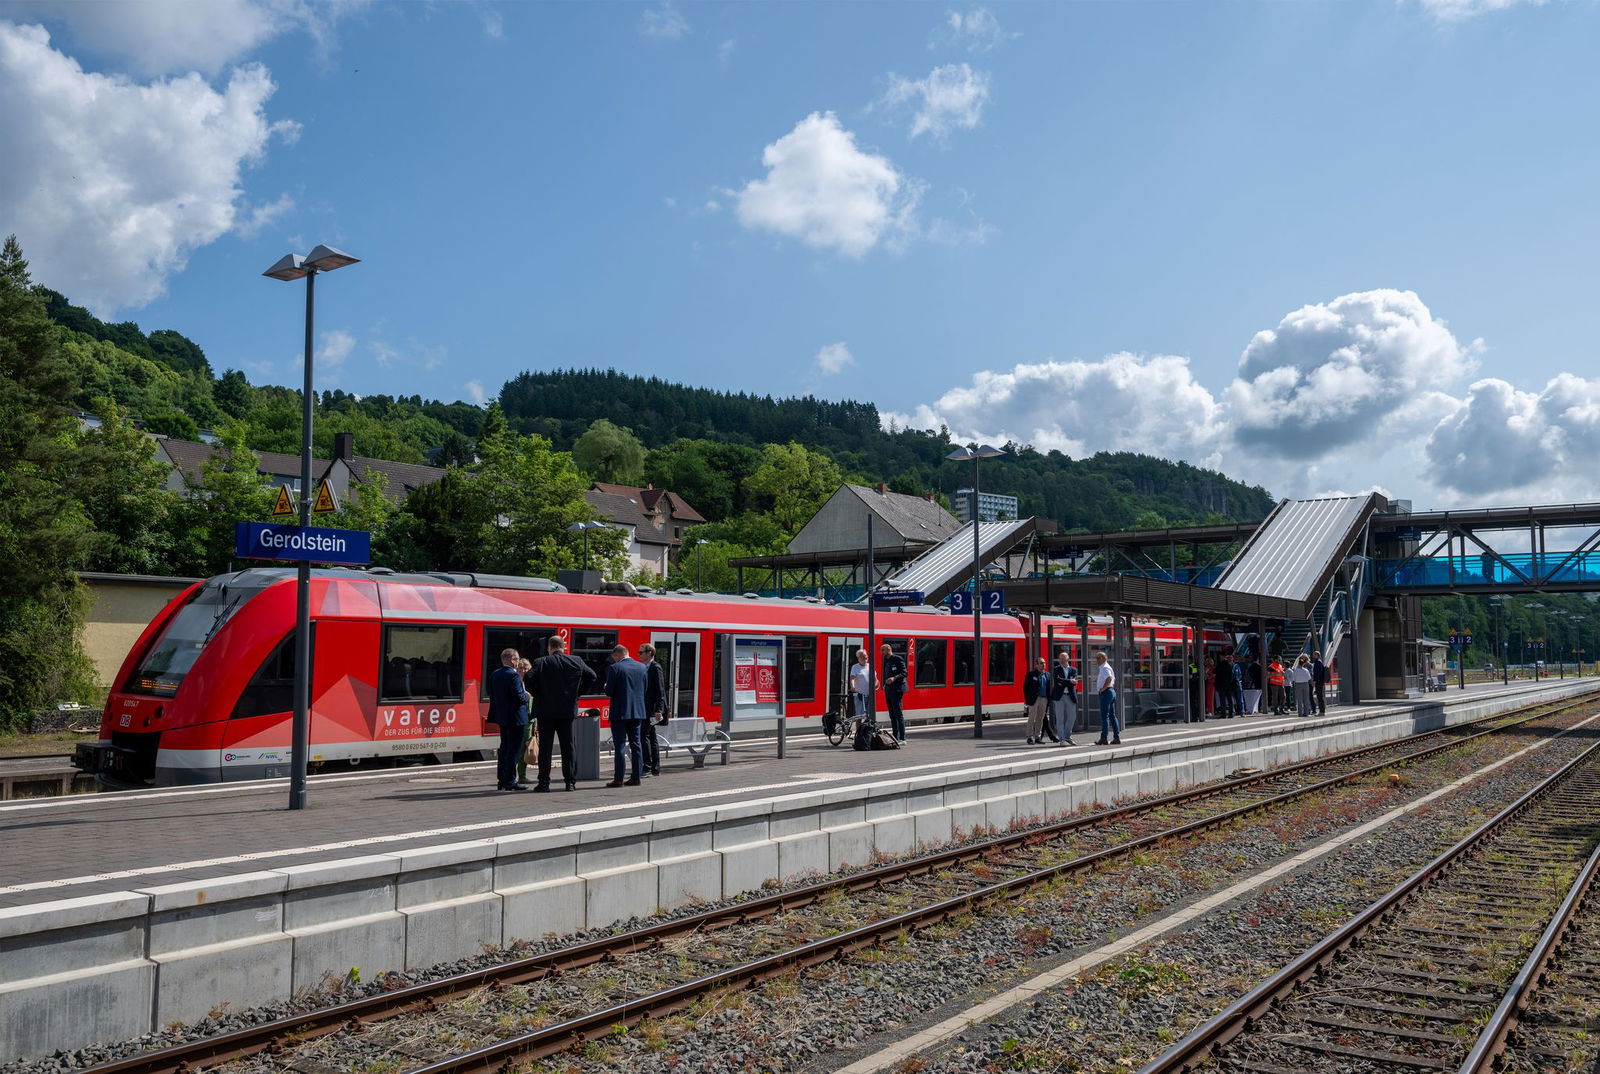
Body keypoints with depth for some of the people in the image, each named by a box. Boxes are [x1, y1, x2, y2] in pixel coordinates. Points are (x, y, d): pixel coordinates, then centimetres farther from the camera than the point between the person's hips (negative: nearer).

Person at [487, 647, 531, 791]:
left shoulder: (494, 674, 8)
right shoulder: (513, 675, -18)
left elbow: (491, 694, 12)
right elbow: (519, 697, -22)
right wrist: (526, 695, -2)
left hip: (501, 717, 9)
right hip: (515, 718, -8)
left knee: (504, 748, 16)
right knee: (513, 750, -3)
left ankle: (501, 780, 20)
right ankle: (510, 782, -1)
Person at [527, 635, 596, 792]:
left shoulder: (541, 663, -7)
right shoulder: (576, 661, 2)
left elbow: (529, 678, -17)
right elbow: (591, 676, 0)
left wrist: (537, 694, -1)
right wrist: (578, 692, 9)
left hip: (546, 710, -2)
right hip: (568, 710, 2)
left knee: (545, 747, 3)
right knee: (568, 746, 9)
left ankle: (544, 782, 3)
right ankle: (570, 782, 7)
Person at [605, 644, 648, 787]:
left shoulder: (614, 668, -11)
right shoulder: (642, 667, 6)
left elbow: (609, 692, -12)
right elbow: (646, 690, 10)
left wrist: (606, 688, 9)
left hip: (620, 712, -5)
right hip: (638, 712, 5)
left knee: (619, 746, -1)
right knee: (636, 744, 11)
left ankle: (619, 779, -1)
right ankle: (637, 777, 12)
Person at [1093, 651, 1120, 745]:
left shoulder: (1104, 668, -12)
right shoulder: (1107, 667, 20)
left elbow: (1109, 678, -29)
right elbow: (1113, 679, 29)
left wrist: (1103, 688, -21)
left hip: (1106, 693, -10)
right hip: (1111, 691, 10)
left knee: (1104, 716, -9)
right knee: (1112, 716, 10)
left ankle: (1103, 738, -9)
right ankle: (1117, 737, 9)